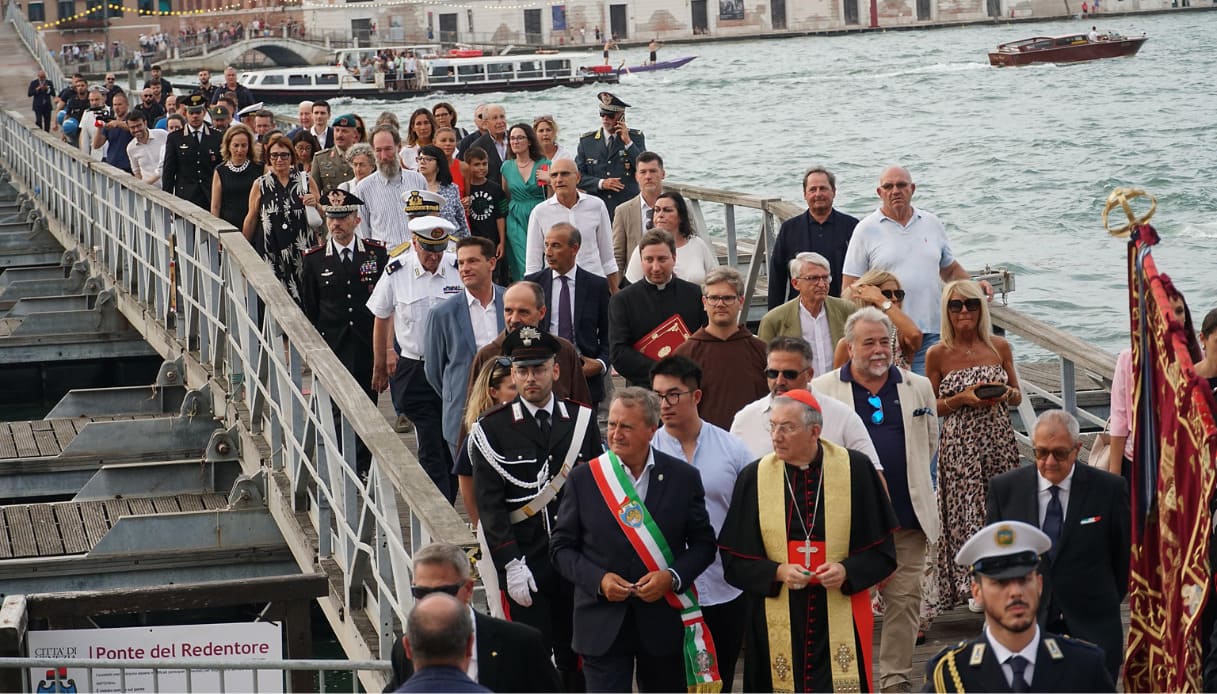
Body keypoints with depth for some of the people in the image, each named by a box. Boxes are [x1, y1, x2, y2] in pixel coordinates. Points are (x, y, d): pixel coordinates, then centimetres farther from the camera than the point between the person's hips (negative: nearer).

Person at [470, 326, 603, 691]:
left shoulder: (582, 419, 6)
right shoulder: (493, 428, -3)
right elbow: (489, 503, -6)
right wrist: (511, 564, -13)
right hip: (524, 564, -2)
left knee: (576, 659, 8)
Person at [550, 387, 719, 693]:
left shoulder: (683, 477, 1)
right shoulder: (584, 478, 0)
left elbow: (703, 543, 5)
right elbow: (561, 546, 4)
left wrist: (672, 577, -13)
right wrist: (598, 579, -14)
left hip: (665, 623, 1)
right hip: (603, 622, -1)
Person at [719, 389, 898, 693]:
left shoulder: (855, 470, 0)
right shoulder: (754, 478, 3)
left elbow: (881, 550, 5)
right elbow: (734, 559, 4)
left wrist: (847, 570, -14)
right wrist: (778, 572, -13)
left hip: (841, 619, -1)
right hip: (777, 623, 1)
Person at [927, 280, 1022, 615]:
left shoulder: (1000, 347, 6)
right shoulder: (938, 355, -1)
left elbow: (1017, 396, 15)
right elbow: (929, 408, 2)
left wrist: (1005, 394, -7)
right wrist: (962, 399, -13)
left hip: (999, 440, 2)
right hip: (959, 445, -2)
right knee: (966, 513, -5)